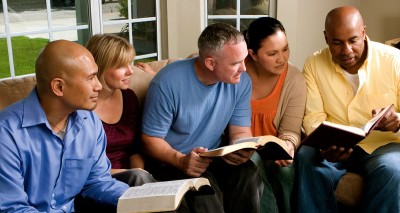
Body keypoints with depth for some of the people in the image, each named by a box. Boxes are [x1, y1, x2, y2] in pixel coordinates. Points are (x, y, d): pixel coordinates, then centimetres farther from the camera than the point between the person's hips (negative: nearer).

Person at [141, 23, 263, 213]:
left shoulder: (241, 81, -6)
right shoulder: (168, 83, -20)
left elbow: (241, 132, 0)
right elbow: (151, 139, -14)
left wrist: (242, 150, -24)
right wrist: (181, 160, -32)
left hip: (215, 159, 4)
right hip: (171, 162, -4)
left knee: (248, 174, -25)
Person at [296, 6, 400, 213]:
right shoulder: (314, 64, -1)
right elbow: (314, 117, -6)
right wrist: (324, 144, -27)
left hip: (382, 144, -1)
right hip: (335, 146, 1)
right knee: (307, 157, -29)